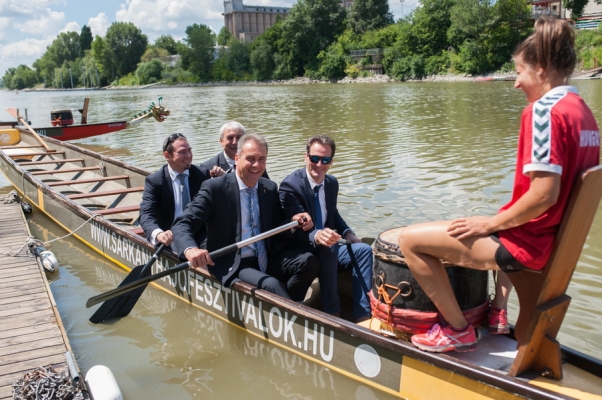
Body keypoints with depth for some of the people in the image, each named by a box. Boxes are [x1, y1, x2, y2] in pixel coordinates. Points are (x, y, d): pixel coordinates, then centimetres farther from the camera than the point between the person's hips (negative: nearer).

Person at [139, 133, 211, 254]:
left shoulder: (202, 174, 5)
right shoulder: (154, 181, -3)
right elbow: (146, 214, -15)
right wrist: (159, 234, -37)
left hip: (200, 236, 3)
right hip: (171, 238, -2)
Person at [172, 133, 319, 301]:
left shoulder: (270, 188, 8)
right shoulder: (214, 188, -8)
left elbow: (274, 227, 14)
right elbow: (182, 224, -14)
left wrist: (293, 221, -10)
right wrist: (190, 249, -36)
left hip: (268, 260, 6)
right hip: (232, 266, -5)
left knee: (309, 261, -18)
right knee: (271, 285, -31)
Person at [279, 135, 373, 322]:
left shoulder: (332, 183, 7)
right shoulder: (290, 185, -17)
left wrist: (347, 232, 2)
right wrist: (316, 236, -48)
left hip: (327, 250, 7)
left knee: (363, 249, -16)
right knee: (328, 249, -35)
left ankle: (362, 315, -18)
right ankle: (332, 312, -25)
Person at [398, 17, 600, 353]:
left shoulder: (544, 109, -20)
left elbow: (544, 194, -27)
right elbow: (569, 186, 13)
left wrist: (493, 223, -13)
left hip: (527, 243, -10)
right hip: (558, 237, 10)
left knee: (411, 239, -5)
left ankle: (457, 330, 7)